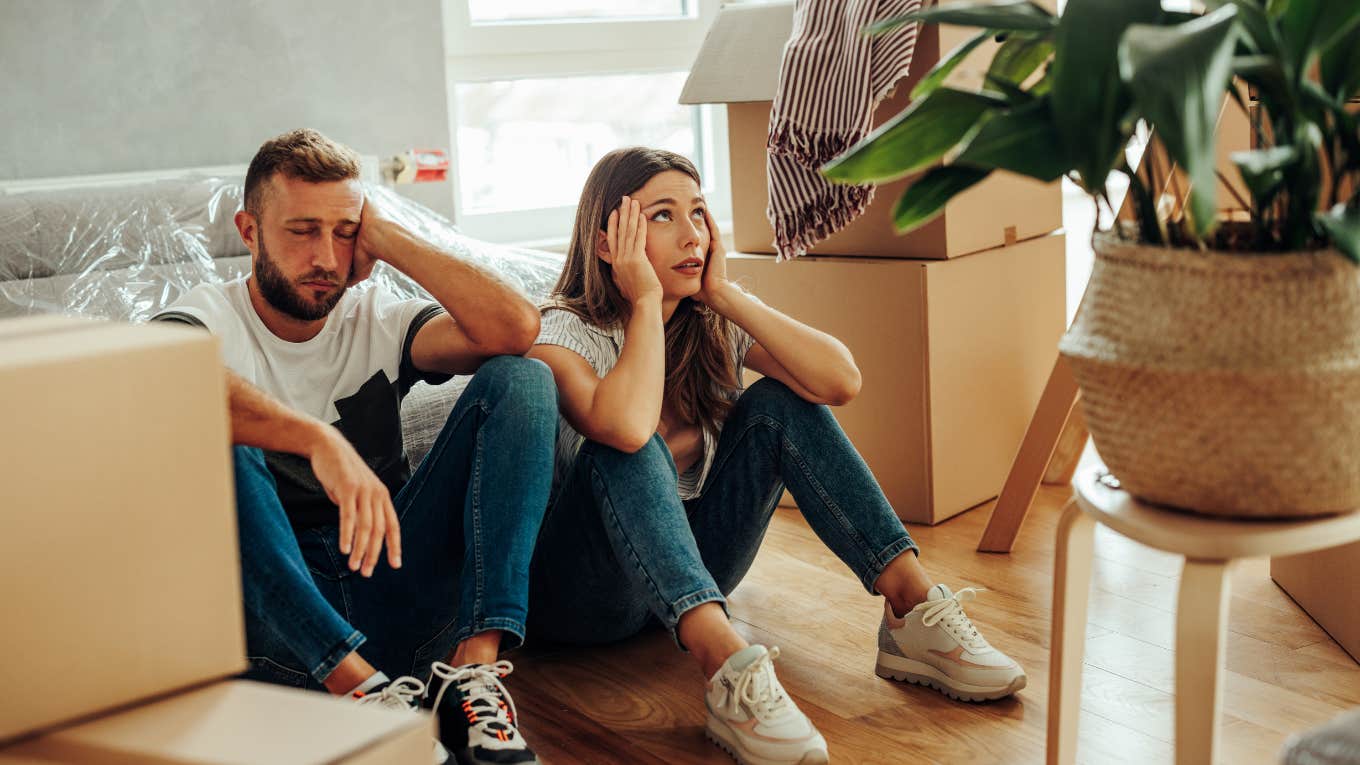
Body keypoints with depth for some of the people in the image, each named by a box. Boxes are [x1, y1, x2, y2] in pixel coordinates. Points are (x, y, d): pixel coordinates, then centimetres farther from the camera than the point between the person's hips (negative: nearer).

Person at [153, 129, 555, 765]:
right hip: (279, 622, -3)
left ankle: (473, 665, -26)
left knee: (521, 379, -9)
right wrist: (320, 440, -42)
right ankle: (362, 690, -36)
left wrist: (387, 239, -4)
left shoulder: (375, 321, 11)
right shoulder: (209, 318, 1)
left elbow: (515, 328, -8)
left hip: (391, 584, 3)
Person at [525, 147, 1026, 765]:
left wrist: (725, 294, -17)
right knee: (625, 445, -33)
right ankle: (727, 667, -47)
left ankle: (912, 607, -20)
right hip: (586, 592, -5)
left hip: (691, 570, 5)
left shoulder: (713, 325, -2)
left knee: (776, 405, -14)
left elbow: (840, 380, -20)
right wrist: (645, 302, -26)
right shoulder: (564, 334, -17)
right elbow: (625, 427, -41)